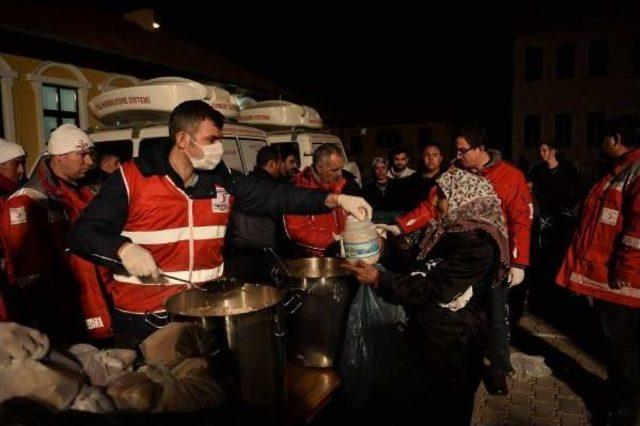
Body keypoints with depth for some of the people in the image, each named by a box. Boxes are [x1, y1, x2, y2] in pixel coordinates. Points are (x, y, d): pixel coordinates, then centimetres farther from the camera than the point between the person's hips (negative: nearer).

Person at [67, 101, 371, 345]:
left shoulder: (221, 179, 2)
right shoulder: (131, 178, -11)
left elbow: (272, 195, -2)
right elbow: (82, 234, -8)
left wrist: (335, 199, -11)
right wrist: (124, 249, -29)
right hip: (144, 317, -4)